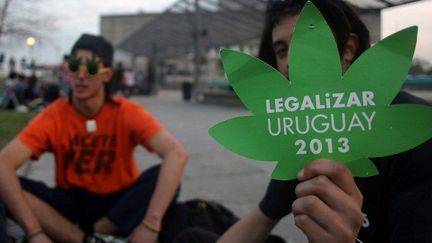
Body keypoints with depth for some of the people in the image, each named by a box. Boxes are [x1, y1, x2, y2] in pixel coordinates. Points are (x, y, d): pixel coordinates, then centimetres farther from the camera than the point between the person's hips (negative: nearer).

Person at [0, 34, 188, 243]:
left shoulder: (127, 113, -16)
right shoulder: (54, 116, -13)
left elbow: (176, 154, -32)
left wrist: (150, 225, -42)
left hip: (119, 203, 0)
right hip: (72, 203, 0)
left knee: (162, 177, -30)